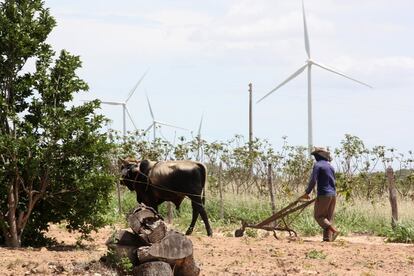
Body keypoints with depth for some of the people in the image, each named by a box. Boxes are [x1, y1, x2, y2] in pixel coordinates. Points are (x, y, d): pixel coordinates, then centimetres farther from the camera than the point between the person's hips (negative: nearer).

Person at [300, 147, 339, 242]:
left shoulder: (318, 165, -8)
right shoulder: (330, 166, 15)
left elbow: (313, 180, -15)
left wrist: (307, 193, -7)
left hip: (324, 194, -7)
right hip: (333, 194, 7)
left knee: (318, 216, 1)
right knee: (329, 217, 8)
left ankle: (334, 230, -14)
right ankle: (328, 237, 0)